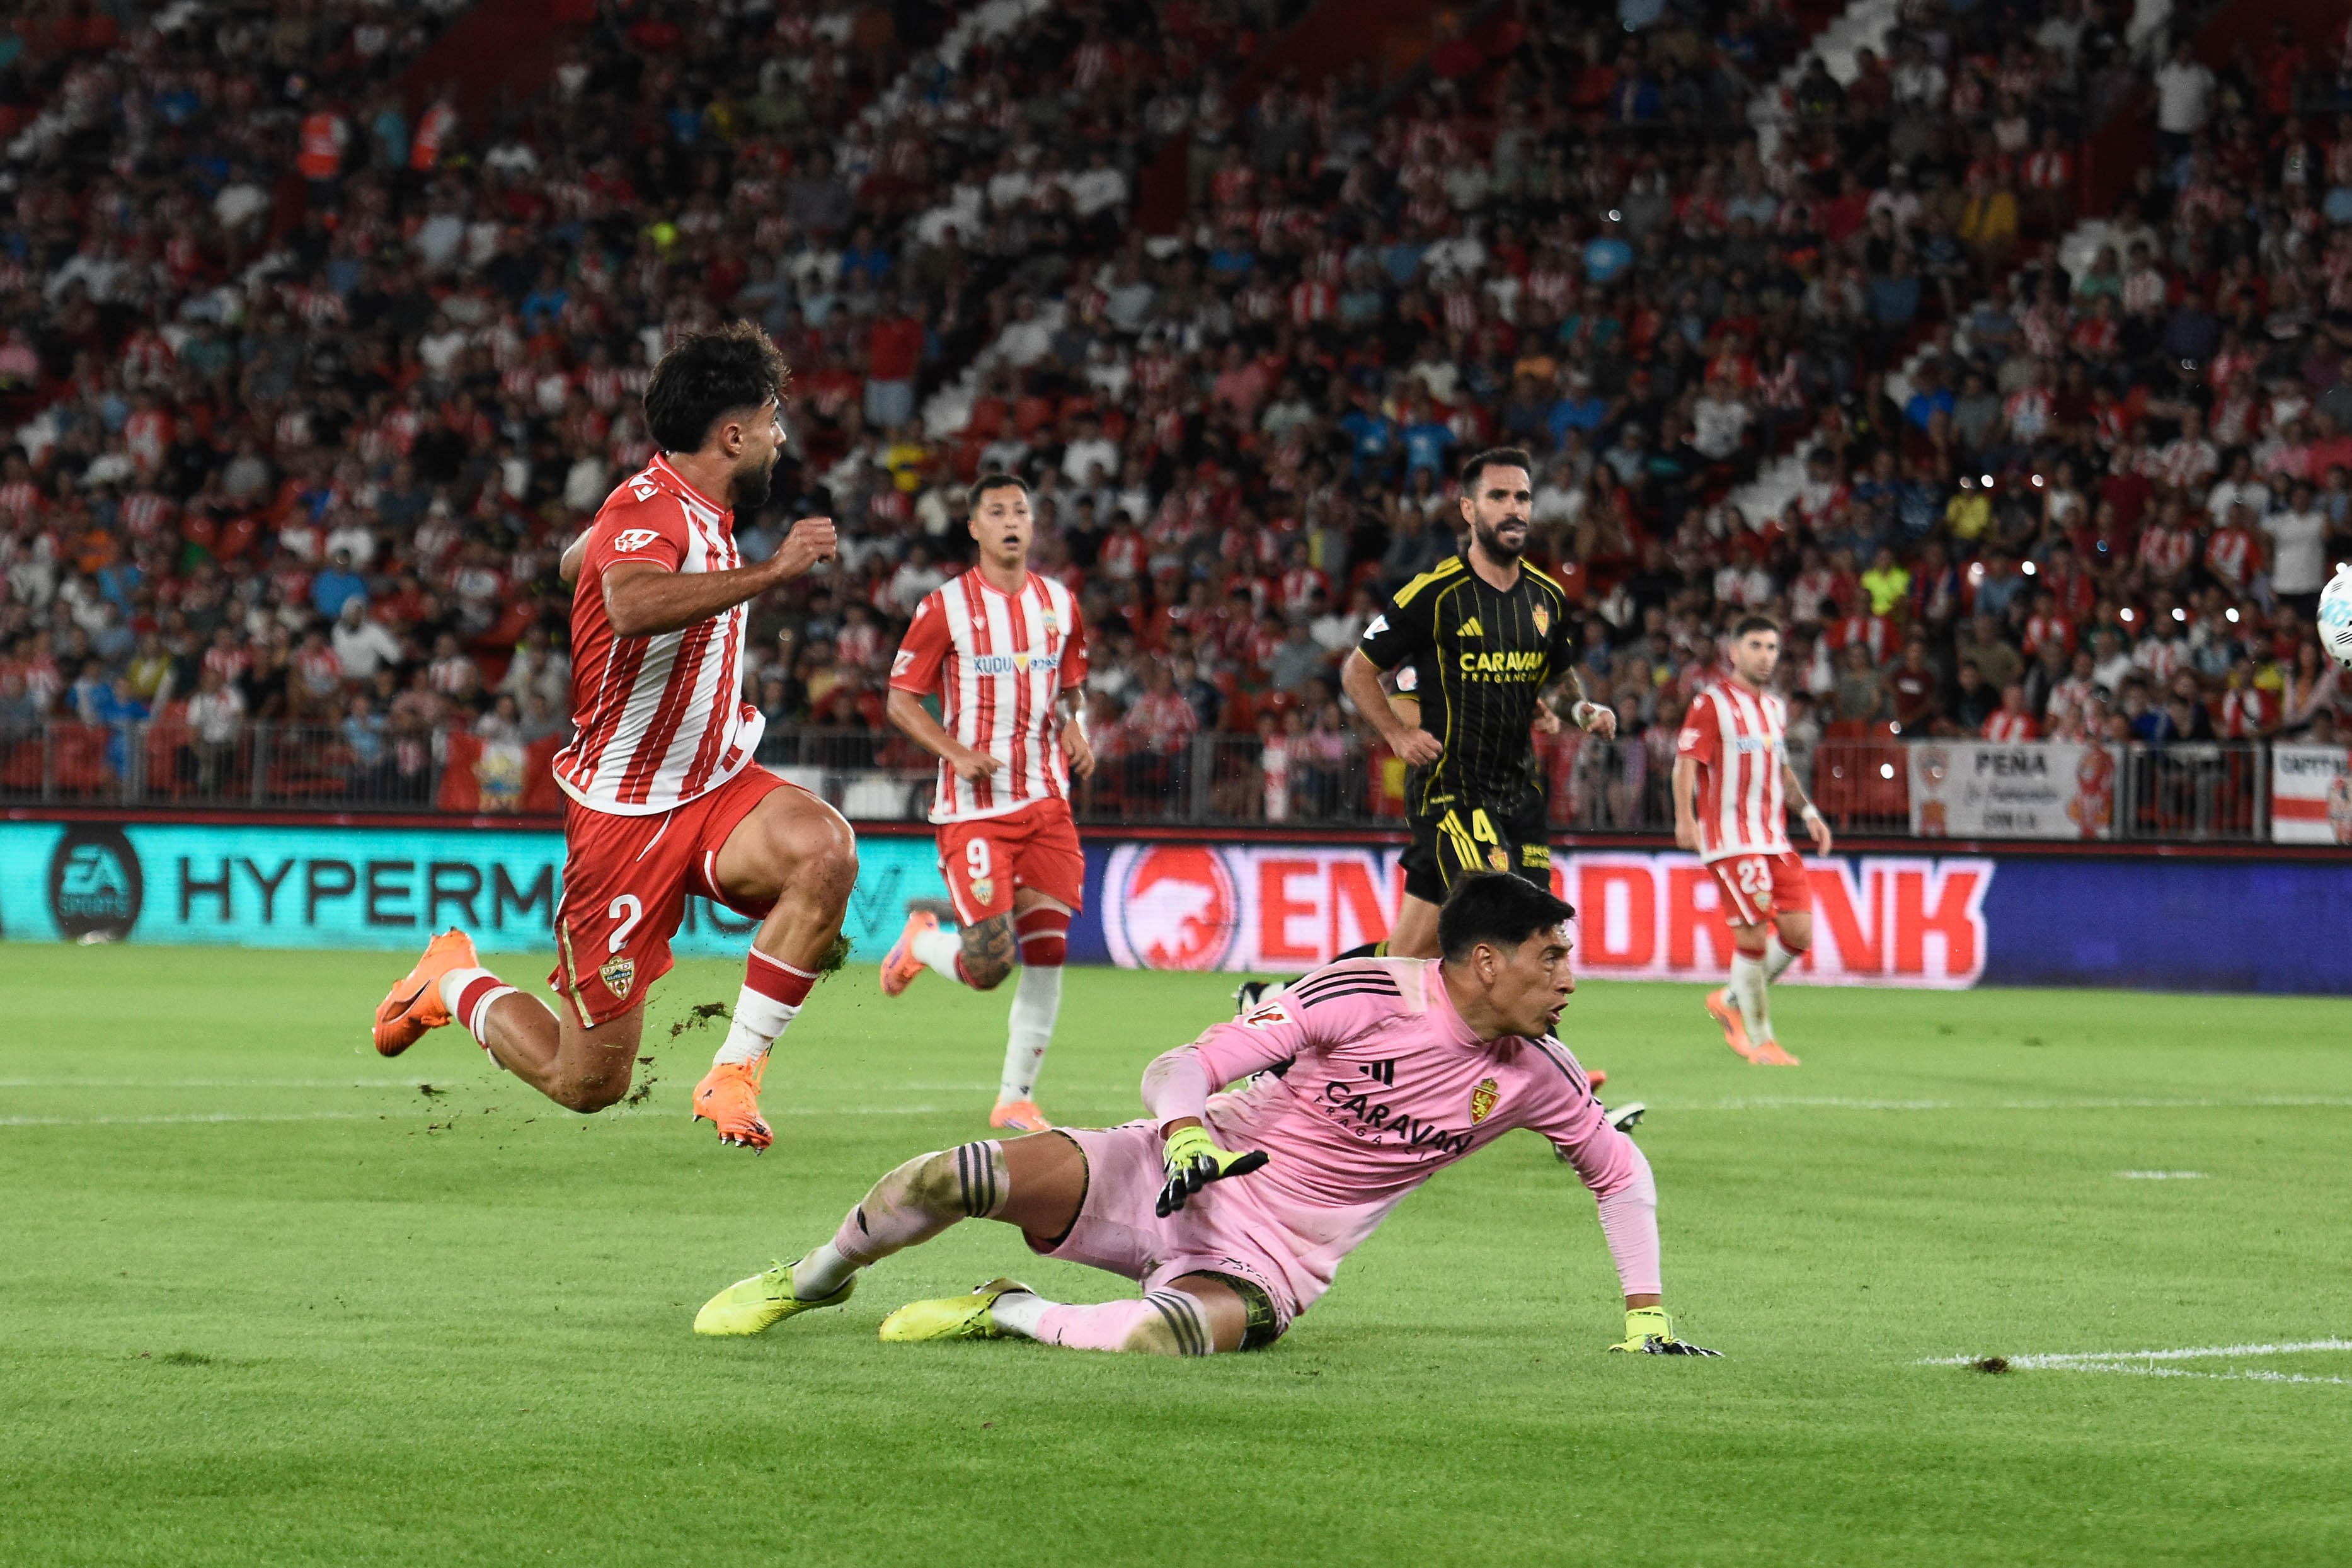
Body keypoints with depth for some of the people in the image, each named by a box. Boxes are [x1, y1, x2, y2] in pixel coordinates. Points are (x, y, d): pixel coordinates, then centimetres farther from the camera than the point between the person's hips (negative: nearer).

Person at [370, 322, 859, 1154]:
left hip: (712, 788, 8)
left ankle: (733, 1075, -15)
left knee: (826, 850, -28)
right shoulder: (650, 510, -21)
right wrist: (774, 569, -44)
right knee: (587, 1084, -1)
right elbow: (630, 604, -46)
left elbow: (575, 560, 29)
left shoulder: (700, 511, 9)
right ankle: (455, 980, 31)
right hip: (622, 812, -8)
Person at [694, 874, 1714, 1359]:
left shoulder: (1534, 1074, -3)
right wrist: (1188, 1137, -36)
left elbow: (1618, 1170, 15)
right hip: (1187, 1176, -1)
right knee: (967, 1176, -19)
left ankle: (1008, 1313, -6)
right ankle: (811, 1280, 12)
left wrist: (1647, 1316, 8)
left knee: (1164, 1337, -36)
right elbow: (1182, 1068, -14)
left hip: (1276, 1259, 1)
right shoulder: (1367, 996, -14)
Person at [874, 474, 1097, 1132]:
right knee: (987, 966, -11)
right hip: (975, 806, -4)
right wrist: (956, 752, -16)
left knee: (1048, 953, -4)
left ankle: (1015, 1098, 7)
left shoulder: (1059, 603, 10)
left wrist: (1075, 729, 1)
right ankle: (920, 940, 25)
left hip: (1045, 801, 5)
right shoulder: (946, 607, -5)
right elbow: (900, 700, -1)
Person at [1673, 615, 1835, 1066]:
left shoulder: (1776, 708, 18)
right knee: (1753, 936, -11)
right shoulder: (1713, 703, -4)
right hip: (1731, 838, -7)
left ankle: (1732, 1001, 19)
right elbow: (1686, 762, -11)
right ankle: (1760, 1041, 1)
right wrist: (1684, 817, -24)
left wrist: (1808, 811, 18)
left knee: (1799, 932, -1)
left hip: (1774, 838, 7)